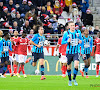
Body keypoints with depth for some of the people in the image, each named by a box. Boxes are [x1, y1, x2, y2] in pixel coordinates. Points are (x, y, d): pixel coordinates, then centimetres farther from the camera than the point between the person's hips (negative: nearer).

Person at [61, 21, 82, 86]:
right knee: (69, 67, 6)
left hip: (76, 52, 0)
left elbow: (81, 39, 17)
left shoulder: (78, 32, 2)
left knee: (76, 65, -19)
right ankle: (70, 80, 26)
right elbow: (62, 42, 0)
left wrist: (80, 41, -7)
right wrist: (67, 41, -20)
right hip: (69, 52, 0)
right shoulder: (66, 33, -5)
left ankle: (74, 79, 0)